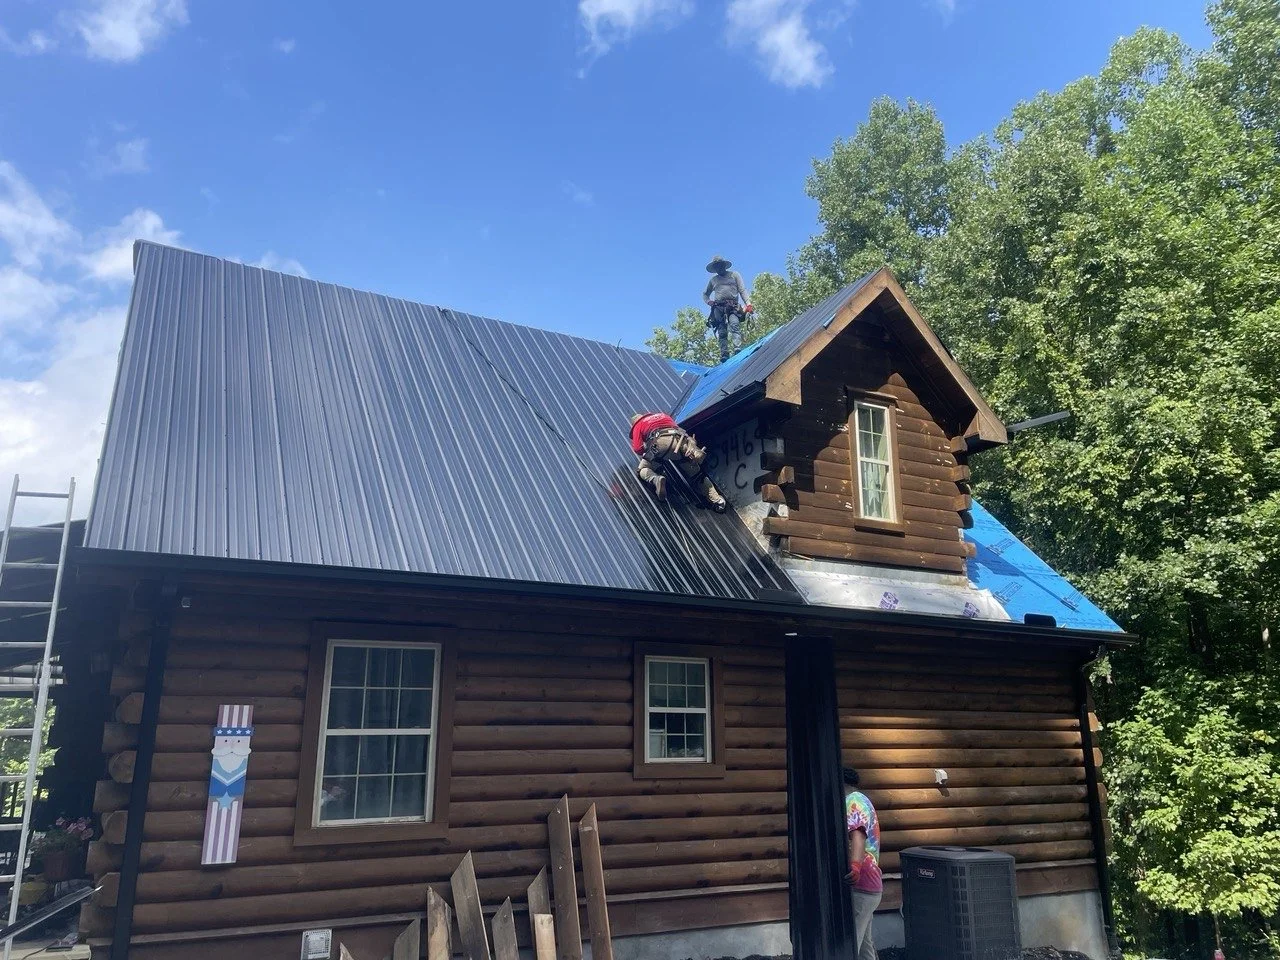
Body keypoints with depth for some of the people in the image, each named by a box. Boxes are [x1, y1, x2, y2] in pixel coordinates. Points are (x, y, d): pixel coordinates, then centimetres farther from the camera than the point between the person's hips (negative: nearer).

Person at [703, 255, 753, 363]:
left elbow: (742, 290, 10)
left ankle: (738, 349, -42)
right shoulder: (713, 280, 26)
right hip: (718, 308, 3)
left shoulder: (734, 275, 18)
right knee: (722, 333, -8)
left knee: (734, 325, -28)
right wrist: (708, 301, 13)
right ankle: (724, 355, -14)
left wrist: (748, 303, -5)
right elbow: (705, 294, 37)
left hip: (732, 306, -3)